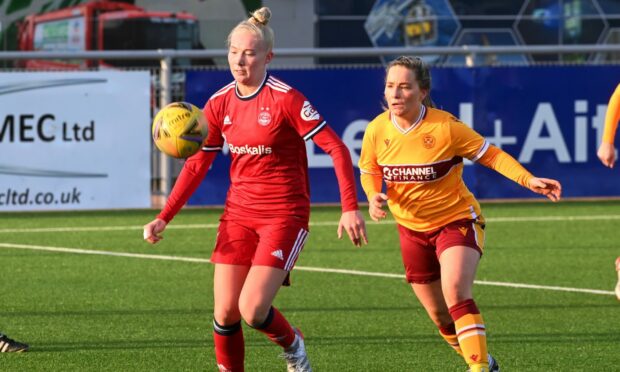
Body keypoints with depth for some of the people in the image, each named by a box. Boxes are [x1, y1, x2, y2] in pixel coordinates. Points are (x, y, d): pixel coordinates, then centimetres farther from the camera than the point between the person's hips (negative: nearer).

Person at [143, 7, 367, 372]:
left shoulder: (285, 99, -14)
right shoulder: (219, 104, 3)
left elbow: (337, 149, -15)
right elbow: (197, 164, 11)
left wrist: (351, 207, -23)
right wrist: (164, 218, 4)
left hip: (284, 215, -5)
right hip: (238, 214, 5)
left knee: (253, 310, -15)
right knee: (225, 313, -1)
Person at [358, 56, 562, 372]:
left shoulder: (446, 127, -20)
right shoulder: (376, 130, -10)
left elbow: (490, 155, -10)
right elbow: (369, 171, 8)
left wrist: (529, 180, -20)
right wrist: (374, 196, -13)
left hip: (456, 219, -5)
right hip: (412, 229, 5)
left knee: (455, 292, -30)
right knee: (440, 316, 12)